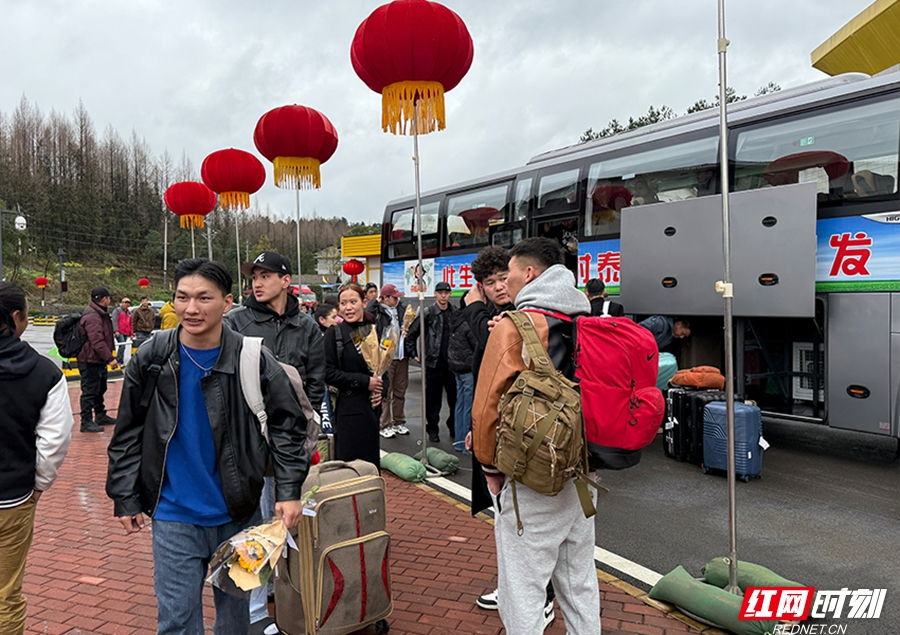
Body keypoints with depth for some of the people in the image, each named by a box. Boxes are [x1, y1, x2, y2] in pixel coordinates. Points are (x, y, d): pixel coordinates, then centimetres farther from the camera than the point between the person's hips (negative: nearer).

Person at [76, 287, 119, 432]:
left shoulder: (100, 314, 14)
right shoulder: (92, 317, -22)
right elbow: (97, 342, -29)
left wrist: (108, 358, 22)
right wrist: (110, 358, -29)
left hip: (99, 360, 11)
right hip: (90, 361, -11)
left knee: (100, 389, 21)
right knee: (89, 391, -5)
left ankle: (101, 416, 34)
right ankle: (86, 422, 2)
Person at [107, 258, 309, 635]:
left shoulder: (253, 359, -10)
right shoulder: (151, 359, -5)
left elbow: (288, 424, -3)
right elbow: (128, 433, 5)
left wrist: (289, 491, -9)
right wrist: (125, 498, 4)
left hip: (238, 513, 0)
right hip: (174, 517, 0)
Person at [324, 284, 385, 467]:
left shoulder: (374, 330, 10)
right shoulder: (334, 333, -4)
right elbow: (328, 373, -10)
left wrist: (380, 390, -1)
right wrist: (364, 382, -13)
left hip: (372, 406, 5)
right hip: (348, 408, -5)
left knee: (372, 459, 11)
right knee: (349, 460, -1)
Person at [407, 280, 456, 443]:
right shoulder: (428, 314, -3)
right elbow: (412, 334, 2)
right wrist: (414, 354, 1)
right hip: (434, 363, -3)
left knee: (455, 398, 10)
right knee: (433, 399, 4)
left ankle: (453, 427, 26)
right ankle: (432, 429, 17)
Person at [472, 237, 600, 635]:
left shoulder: (514, 326, -13)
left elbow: (488, 405, -15)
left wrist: (491, 467, -1)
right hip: (582, 475, 8)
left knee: (522, 594, 4)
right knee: (579, 584, 21)